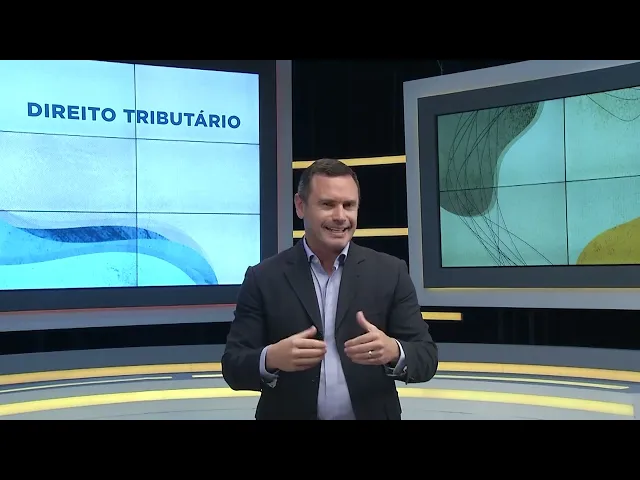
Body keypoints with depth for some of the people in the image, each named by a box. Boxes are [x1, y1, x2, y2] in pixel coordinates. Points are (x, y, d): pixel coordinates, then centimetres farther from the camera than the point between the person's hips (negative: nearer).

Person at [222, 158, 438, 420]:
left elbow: (427, 357, -6)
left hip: (371, 414, 1)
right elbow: (233, 367, -8)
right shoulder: (264, 278, -6)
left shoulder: (390, 272, -4)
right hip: (289, 414, -1)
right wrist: (271, 359, -28)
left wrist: (394, 352, -26)